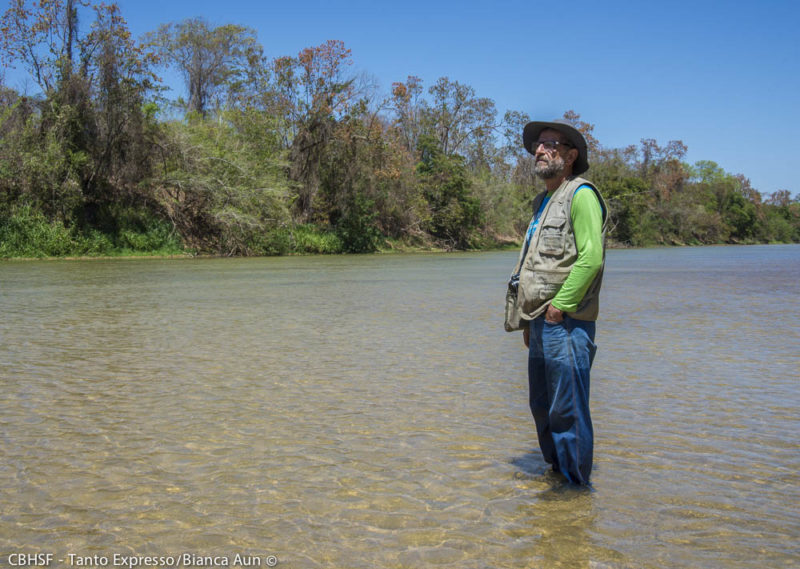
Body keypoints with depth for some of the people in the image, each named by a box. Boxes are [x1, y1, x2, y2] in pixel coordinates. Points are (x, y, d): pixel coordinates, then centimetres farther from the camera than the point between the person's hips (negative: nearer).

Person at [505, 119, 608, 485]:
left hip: (566, 323, -10)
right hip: (542, 322, 10)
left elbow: (591, 257, -20)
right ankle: (555, 472, 30)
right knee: (542, 408, 16)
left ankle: (576, 488, 8)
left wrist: (558, 306, -18)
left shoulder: (580, 194, -8)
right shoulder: (543, 202, 21)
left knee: (568, 410, -4)